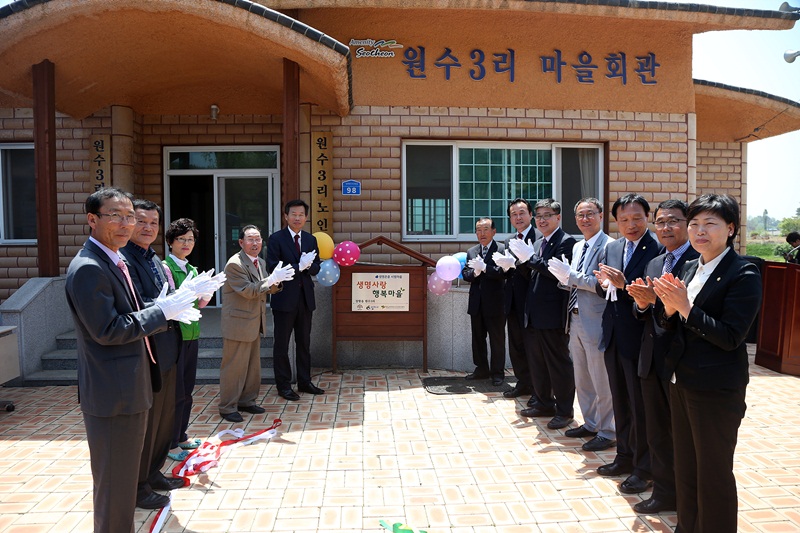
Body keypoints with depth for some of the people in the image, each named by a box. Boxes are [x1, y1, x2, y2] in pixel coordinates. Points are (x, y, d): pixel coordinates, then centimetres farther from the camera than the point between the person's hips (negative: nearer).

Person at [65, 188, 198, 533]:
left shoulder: (114, 262, 12)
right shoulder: (88, 268, -20)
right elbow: (108, 330, -25)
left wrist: (169, 309, 1)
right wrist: (163, 310, -20)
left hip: (129, 389, 10)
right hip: (113, 394, -10)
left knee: (124, 474, 24)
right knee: (114, 481, 5)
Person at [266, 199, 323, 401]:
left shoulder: (311, 239, 10)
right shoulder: (276, 239, -5)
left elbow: (316, 267, 9)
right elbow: (273, 267, -13)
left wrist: (308, 265, -13)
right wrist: (299, 266, -20)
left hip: (305, 297, 5)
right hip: (284, 298, -5)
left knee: (304, 343, 13)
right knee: (282, 345, 4)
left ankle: (304, 382, 24)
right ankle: (284, 385, 14)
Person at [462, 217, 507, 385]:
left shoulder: (502, 250, -7)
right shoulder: (471, 252, 11)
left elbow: (503, 272, -19)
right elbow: (465, 274, 6)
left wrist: (484, 267, -24)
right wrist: (474, 272, -15)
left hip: (495, 304, -6)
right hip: (476, 304, 6)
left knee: (497, 340, 5)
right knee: (477, 338, 15)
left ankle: (498, 372, 17)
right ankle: (481, 369, 29)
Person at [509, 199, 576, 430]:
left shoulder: (566, 242, -10)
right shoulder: (538, 244, 16)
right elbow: (534, 274, 13)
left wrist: (530, 257, -21)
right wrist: (520, 262, -4)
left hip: (553, 315, -9)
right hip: (534, 315, 9)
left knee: (559, 363, 3)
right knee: (536, 362, 16)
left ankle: (564, 411, 15)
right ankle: (545, 404, 31)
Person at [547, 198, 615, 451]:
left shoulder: (608, 246, -13)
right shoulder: (577, 247, 14)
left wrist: (571, 275, -19)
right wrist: (565, 279, -1)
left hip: (596, 323, -9)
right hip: (576, 320, 9)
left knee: (602, 382, 2)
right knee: (581, 380, 19)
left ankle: (607, 433, 17)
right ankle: (590, 424, 35)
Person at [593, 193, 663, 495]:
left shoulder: (658, 250, -13)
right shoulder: (612, 248, 10)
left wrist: (624, 284, -30)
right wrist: (604, 284, -9)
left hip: (639, 340, -7)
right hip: (613, 337, 7)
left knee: (641, 406, 5)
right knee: (620, 402, 19)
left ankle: (644, 468, 20)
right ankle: (625, 457, 35)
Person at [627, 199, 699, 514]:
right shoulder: (654, 264, 12)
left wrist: (656, 299, -28)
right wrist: (641, 304, -10)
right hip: (652, 360, 7)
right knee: (657, 433, 17)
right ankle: (665, 492, 34)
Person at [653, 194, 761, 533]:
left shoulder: (744, 274, -14)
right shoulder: (689, 269, 8)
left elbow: (730, 336, -20)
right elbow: (669, 325, 7)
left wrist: (686, 308, -24)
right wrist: (668, 307, -13)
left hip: (717, 389, -7)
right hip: (681, 380, 7)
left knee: (713, 473, 8)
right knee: (685, 467, 20)